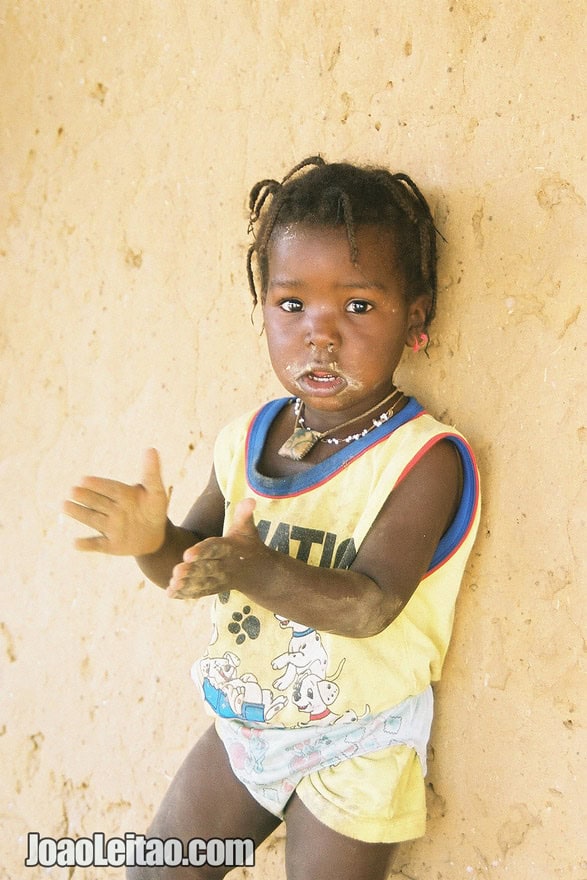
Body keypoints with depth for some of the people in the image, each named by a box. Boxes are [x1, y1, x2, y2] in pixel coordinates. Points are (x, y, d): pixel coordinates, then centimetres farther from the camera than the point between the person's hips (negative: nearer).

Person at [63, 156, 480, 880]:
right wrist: (154, 539, -21)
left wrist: (255, 568, -44)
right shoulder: (247, 439, -2)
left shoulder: (425, 459, -20)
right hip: (242, 725, 6)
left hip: (351, 755, -5)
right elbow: (191, 563, 2)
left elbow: (370, 605, -28)